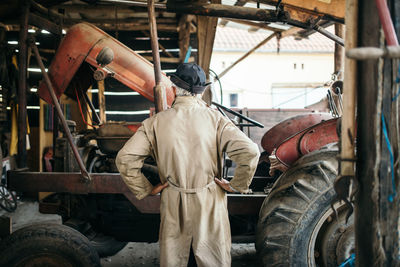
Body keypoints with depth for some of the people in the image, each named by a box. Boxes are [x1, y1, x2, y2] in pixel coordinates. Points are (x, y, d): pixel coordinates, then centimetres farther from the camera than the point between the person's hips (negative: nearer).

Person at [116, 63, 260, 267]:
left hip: (173, 205, 1)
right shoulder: (215, 119, -8)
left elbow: (125, 159, -10)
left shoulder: (156, 122, -6)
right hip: (210, 204, -1)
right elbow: (250, 152, -17)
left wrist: (145, 190, 1)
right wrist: (236, 185, -4)